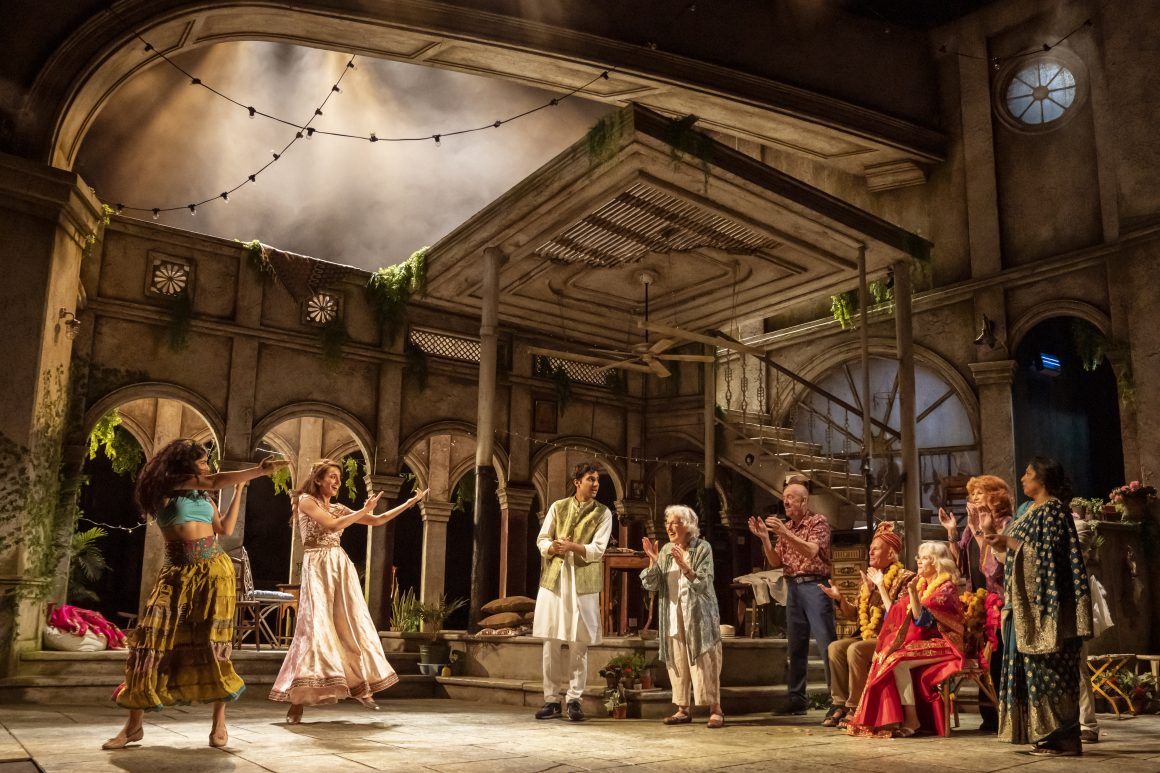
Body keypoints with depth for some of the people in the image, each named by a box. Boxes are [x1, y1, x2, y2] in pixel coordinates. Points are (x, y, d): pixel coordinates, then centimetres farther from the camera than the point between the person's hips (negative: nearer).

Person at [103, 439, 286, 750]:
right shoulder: (167, 484, 1)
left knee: (213, 642, -4)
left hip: (214, 568, 4)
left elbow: (226, 528, 13)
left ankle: (219, 722, 1)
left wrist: (240, 488, 18)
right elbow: (216, 481, -10)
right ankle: (135, 724, 7)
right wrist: (260, 469, -12)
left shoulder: (204, 498, 19)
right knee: (155, 641, -5)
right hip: (178, 572, -3)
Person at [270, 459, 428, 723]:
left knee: (353, 625, 5)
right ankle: (297, 700, -12)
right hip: (317, 568, -6)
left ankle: (360, 687, 16)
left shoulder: (339, 508, 17)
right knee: (316, 628, -14)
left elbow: (378, 520, 17)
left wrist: (410, 502, 14)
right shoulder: (306, 500, 0)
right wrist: (364, 509, -6)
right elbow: (333, 525, -14)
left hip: (342, 567, 6)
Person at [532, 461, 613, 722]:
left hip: (583, 584, -2)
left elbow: (598, 550, -7)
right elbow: (541, 540, 7)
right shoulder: (557, 507, 9)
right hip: (554, 580, 2)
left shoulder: (603, 513, 3)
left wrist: (571, 546, -22)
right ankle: (551, 699, 12)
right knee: (551, 643, 3)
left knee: (579, 645, 0)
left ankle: (574, 699, 10)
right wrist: (552, 547, -15)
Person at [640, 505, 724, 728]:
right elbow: (651, 585, 4)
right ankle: (683, 709, 16)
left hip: (698, 616, -5)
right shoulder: (666, 551, 8)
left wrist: (684, 566, -28)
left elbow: (704, 584, -15)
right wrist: (653, 561, -11)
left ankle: (715, 709, -1)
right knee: (677, 663, 7)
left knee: (703, 661, -6)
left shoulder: (702, 548, -6)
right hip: (672, 617, 5)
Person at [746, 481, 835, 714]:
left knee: (826, 644, -9)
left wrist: (784, 533, -25)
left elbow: (812, 551, -17)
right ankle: (797, 699, 13)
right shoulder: (785, 528, 16)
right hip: (792, 588, 6)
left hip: (814, 586, -6)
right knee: (796, 646, 8)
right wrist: (764, 538, -1)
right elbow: (775, 562, 13)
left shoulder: (818, 522, -1)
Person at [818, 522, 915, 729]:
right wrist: (840, 599, 1)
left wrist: (881, 586, -20)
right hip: (868, 635, 7)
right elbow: (858, 616, 16)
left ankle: (855, 707, -20)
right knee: (835, 647, -17)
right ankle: (840, 703, -13)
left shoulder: (904, 577, -6)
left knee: (855, 649, -30)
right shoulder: (868, 577, 14)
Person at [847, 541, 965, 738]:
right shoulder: (923, 585, 15)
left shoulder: (946, 587, -8)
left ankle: (912, 720, -19)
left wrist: (912, 593, -28)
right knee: (885, 657, -16)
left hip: (943, 644, -8)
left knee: (898, 660, -27)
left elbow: (922, 620, -20)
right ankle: (895, 718, -17)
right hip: (924, 641, 8)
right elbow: (896, 614, 12)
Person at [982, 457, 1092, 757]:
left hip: (1044, 604, -10)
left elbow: (1045, 553, -19)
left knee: (1048, 670, -7)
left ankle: (1063, 739, -2)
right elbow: (1019, 551, 19)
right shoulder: (1034, 512, 18)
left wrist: (1008, 541, -17)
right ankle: (1049, 735, 13)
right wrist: (994, 536, 22)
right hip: (1029, 606, 10)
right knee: (1037, 671, 9)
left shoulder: (1053, 510, -10)